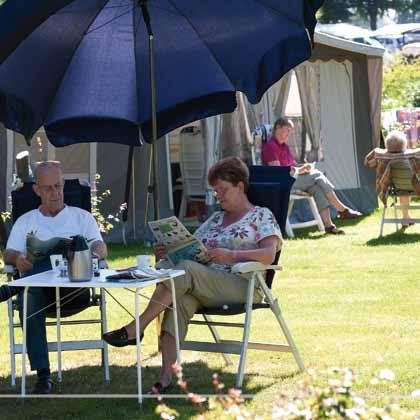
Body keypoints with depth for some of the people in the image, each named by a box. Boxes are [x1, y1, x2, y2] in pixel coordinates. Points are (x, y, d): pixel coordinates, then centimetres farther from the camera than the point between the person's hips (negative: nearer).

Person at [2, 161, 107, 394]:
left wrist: (93, 253, -19)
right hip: (36, 286, 1)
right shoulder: (25, 221, 27)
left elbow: (101, 249, 8)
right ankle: (43, 375, -38)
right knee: (28, 299, -36)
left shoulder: (81, 217, 24)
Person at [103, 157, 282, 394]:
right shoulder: (215, 220, 30)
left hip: (243, 288, -5)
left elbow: (269, 255, -7)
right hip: (206, 289, 5)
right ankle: (166, 377, -42)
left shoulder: (261, 216, 10)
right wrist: (167, 253, 1)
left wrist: (230, 256, -20)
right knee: (180, 300, -32)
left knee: (186, 270, -31)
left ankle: (135, 330, -29)